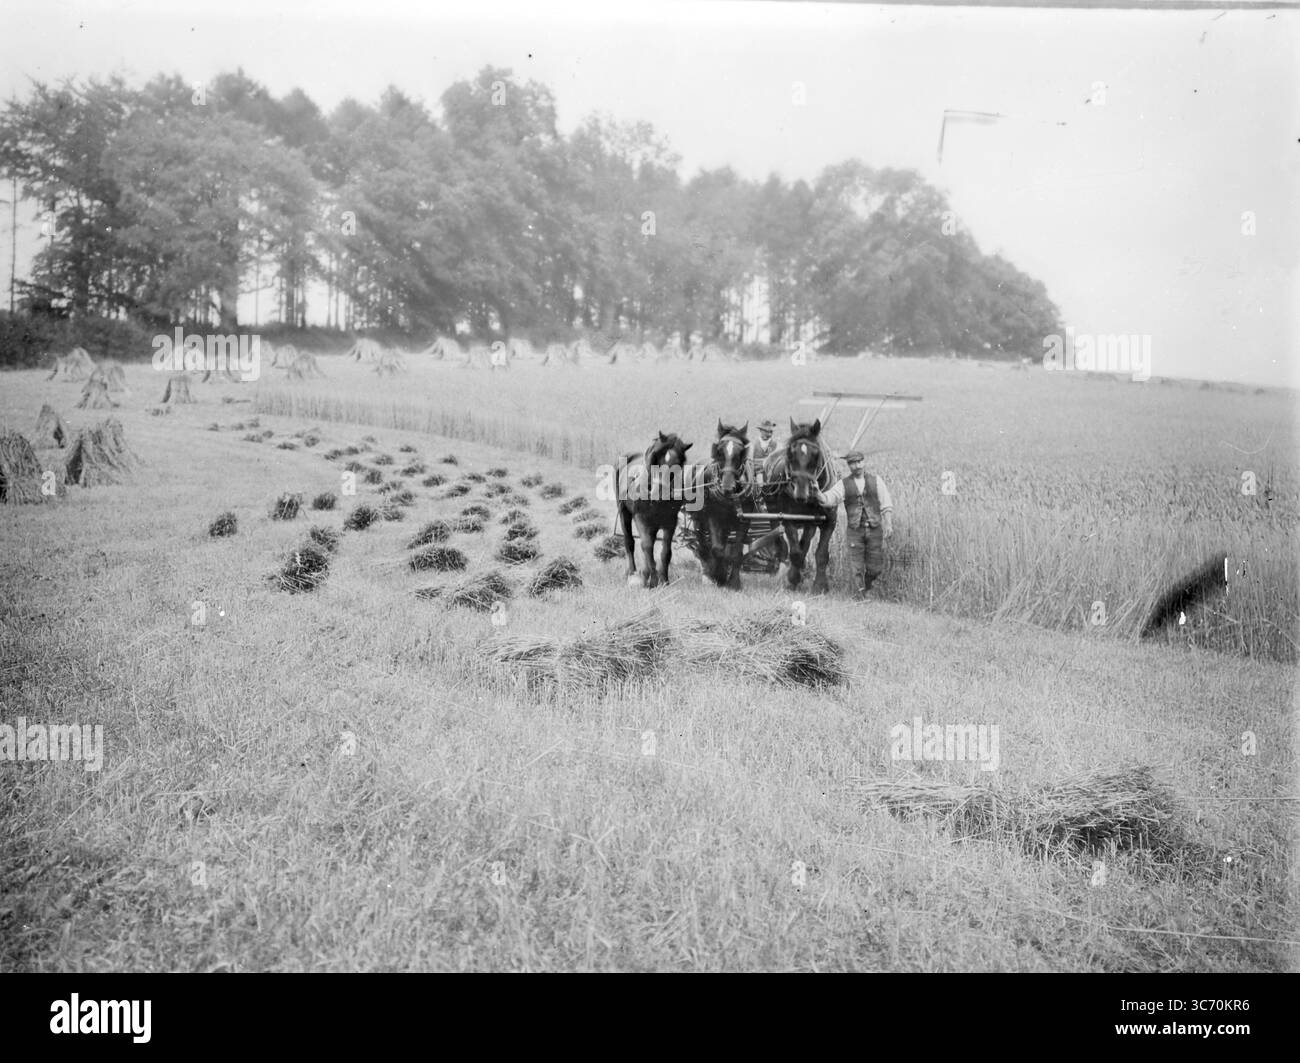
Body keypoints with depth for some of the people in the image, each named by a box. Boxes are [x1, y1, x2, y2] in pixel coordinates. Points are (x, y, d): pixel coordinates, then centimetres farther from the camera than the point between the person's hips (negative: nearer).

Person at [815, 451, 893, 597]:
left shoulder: (875, 480, 5)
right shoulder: (844, 484, 5)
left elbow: (886, 504, 4)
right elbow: (830, 498, -7)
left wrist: (889, 524, -6)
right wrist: (819, 495, -28)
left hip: (875, 529, 1)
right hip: (854, 530, -1)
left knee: (876, 567, 5)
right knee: (857, 567, -1)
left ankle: (867, 583, 33)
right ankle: (858, 593, 9)